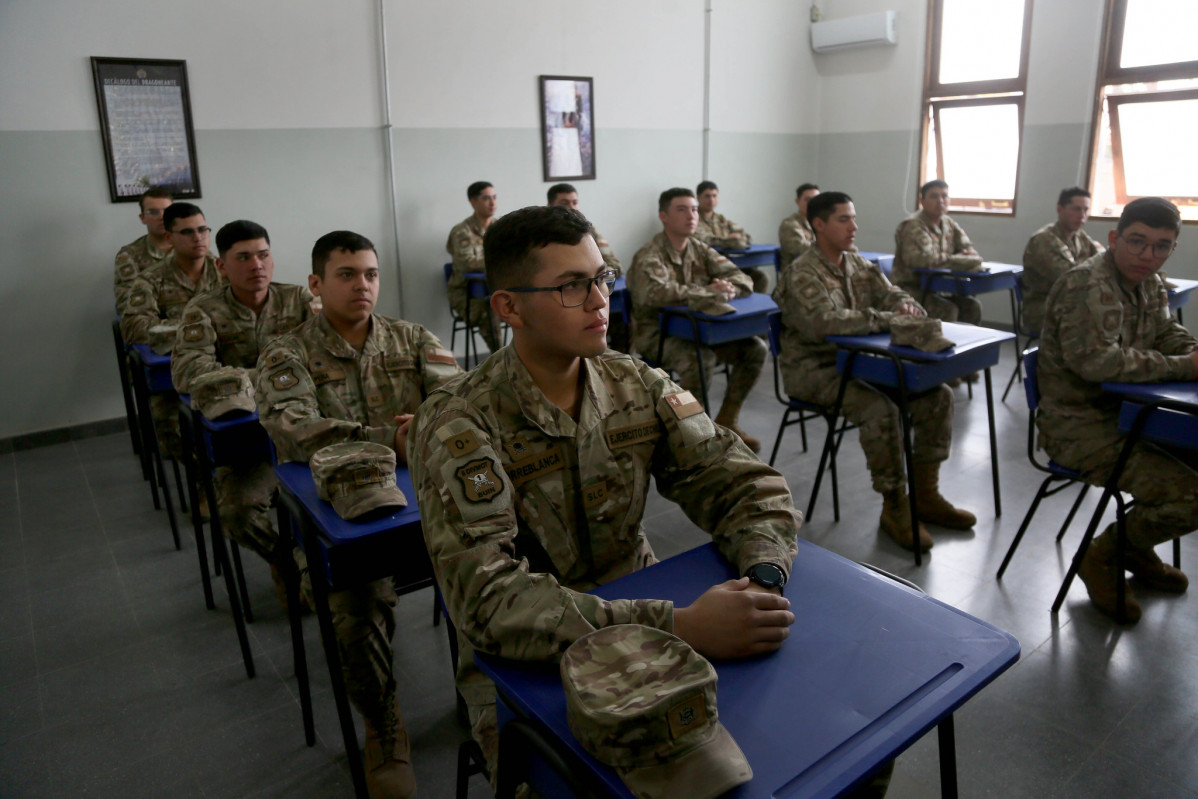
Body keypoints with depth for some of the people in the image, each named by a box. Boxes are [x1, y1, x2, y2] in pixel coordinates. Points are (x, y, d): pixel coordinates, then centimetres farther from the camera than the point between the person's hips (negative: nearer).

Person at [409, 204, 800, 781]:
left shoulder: (638, 385, -3)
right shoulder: (457, 426, -19)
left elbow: (746, 485, -2)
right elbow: (489, 602, -29)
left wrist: (765, 577, -24)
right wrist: (680, 627, -37)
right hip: (522, 667, -4)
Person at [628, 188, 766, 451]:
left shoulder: (701, 251, 7)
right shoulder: (649, 256, -14)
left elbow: (742, 278, 5)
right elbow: (657, 292, -34)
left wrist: (729, 287, -21)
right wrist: (709, 291, -27)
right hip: (657, 333, -7)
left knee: (755, 349, -7)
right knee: (700, 358, -35)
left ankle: (726, 420, 7)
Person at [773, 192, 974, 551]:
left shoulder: (859, 265, 11)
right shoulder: (802, 274, -14)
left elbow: (891, 293, 12)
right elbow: (826, 321, -31)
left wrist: (906, 304, -14)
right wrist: (888, 319, -28)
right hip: (814, 369, -8)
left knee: (937, 395, -4)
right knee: (881, 410, -31)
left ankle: (926, 495, 7)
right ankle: (895, 507, -13)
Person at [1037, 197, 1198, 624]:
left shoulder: (1150, 284, 10)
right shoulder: (1087, 285, -20)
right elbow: (1097, 360, -31)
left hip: (1125, 412, 10)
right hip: (1080, 427, -10)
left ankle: (1135, 549, 25)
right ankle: (1104, 557, 7)